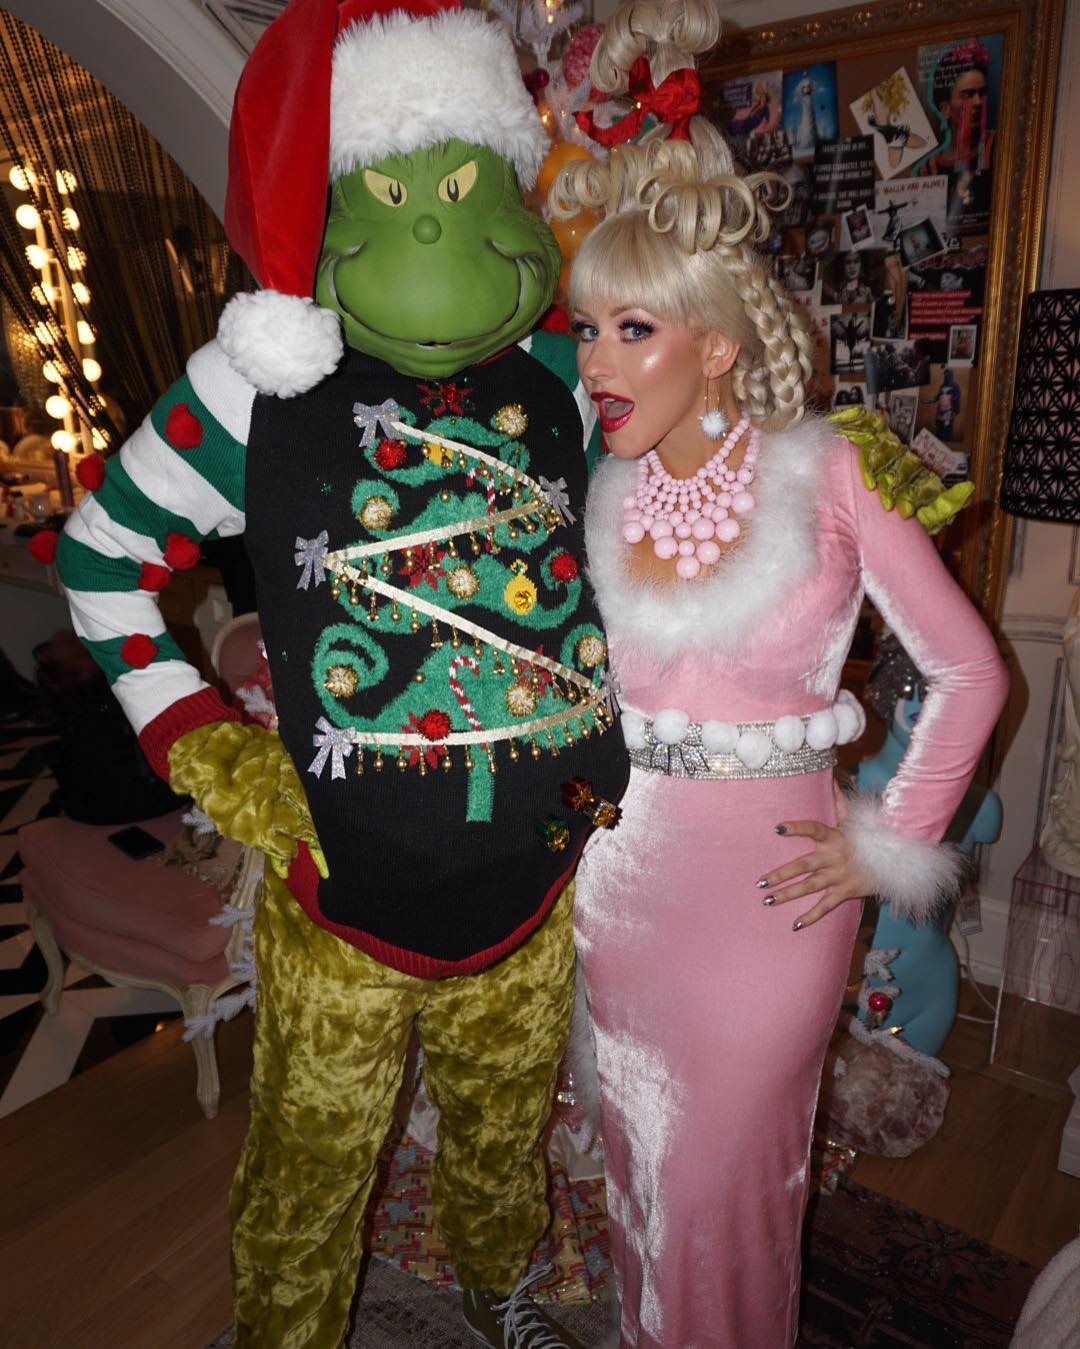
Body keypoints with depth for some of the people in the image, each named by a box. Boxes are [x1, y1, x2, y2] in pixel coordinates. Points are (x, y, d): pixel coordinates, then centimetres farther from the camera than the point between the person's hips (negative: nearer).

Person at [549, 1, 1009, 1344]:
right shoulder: (599, 492, -2)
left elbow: (969, 670, -4)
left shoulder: (832, 476, -12)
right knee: (640, 1163, 22)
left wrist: (891, 843, -5)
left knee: (731, 1180, 14)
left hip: (773, 880, -3)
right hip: (621, 869, 4)